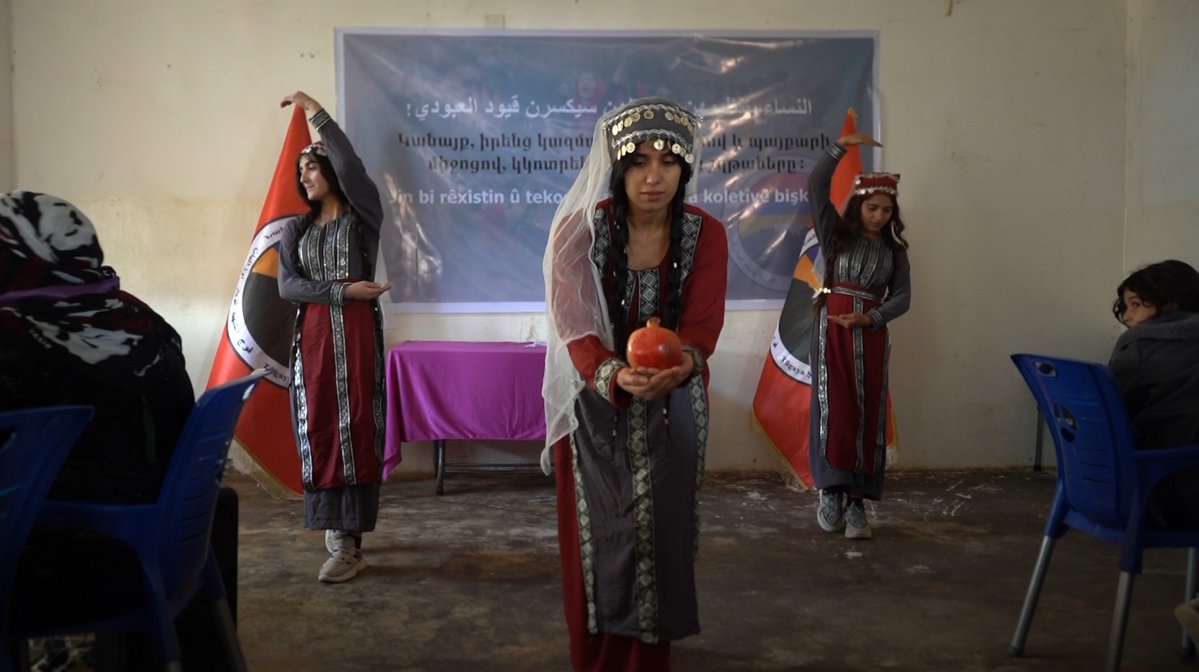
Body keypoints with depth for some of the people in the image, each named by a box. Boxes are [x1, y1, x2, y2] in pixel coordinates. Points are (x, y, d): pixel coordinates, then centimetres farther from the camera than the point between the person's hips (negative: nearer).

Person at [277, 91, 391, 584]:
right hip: (313, 335, 4)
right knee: (319, 428, 2)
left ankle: (349, 542, -8)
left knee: (354, 427, -8)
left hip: (357, 332, -4)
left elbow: (350, 165, -15)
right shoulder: (296, 230, 16)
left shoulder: (362, 216, 4)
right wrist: (342, 291, -13)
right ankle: (336, 525, 16)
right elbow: (286, 286, 1)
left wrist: (315, 111, -7)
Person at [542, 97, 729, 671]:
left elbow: (702, 324, -14)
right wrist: (615, 375, -38)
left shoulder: (705, 234, -7)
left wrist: (681, 362, -38)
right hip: (596, 407, -1)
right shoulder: (579, 231, -13)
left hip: (673, 409, 2)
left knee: (661, 534, 7)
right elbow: (575, 329, -18)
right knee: (598, 539, 5)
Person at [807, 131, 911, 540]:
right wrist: (842, 146, -9)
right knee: (834, 409, -10)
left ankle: (856, 503, 4)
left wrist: (869, 318, -14)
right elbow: (817, 185, -4)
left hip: (872, 334, 3)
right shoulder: (836, 233, 6)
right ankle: (831, 492, -1)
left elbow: (902, 297, 3)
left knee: (868, 416, 0)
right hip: (832, 328, -3)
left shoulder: (894, 250, 12)